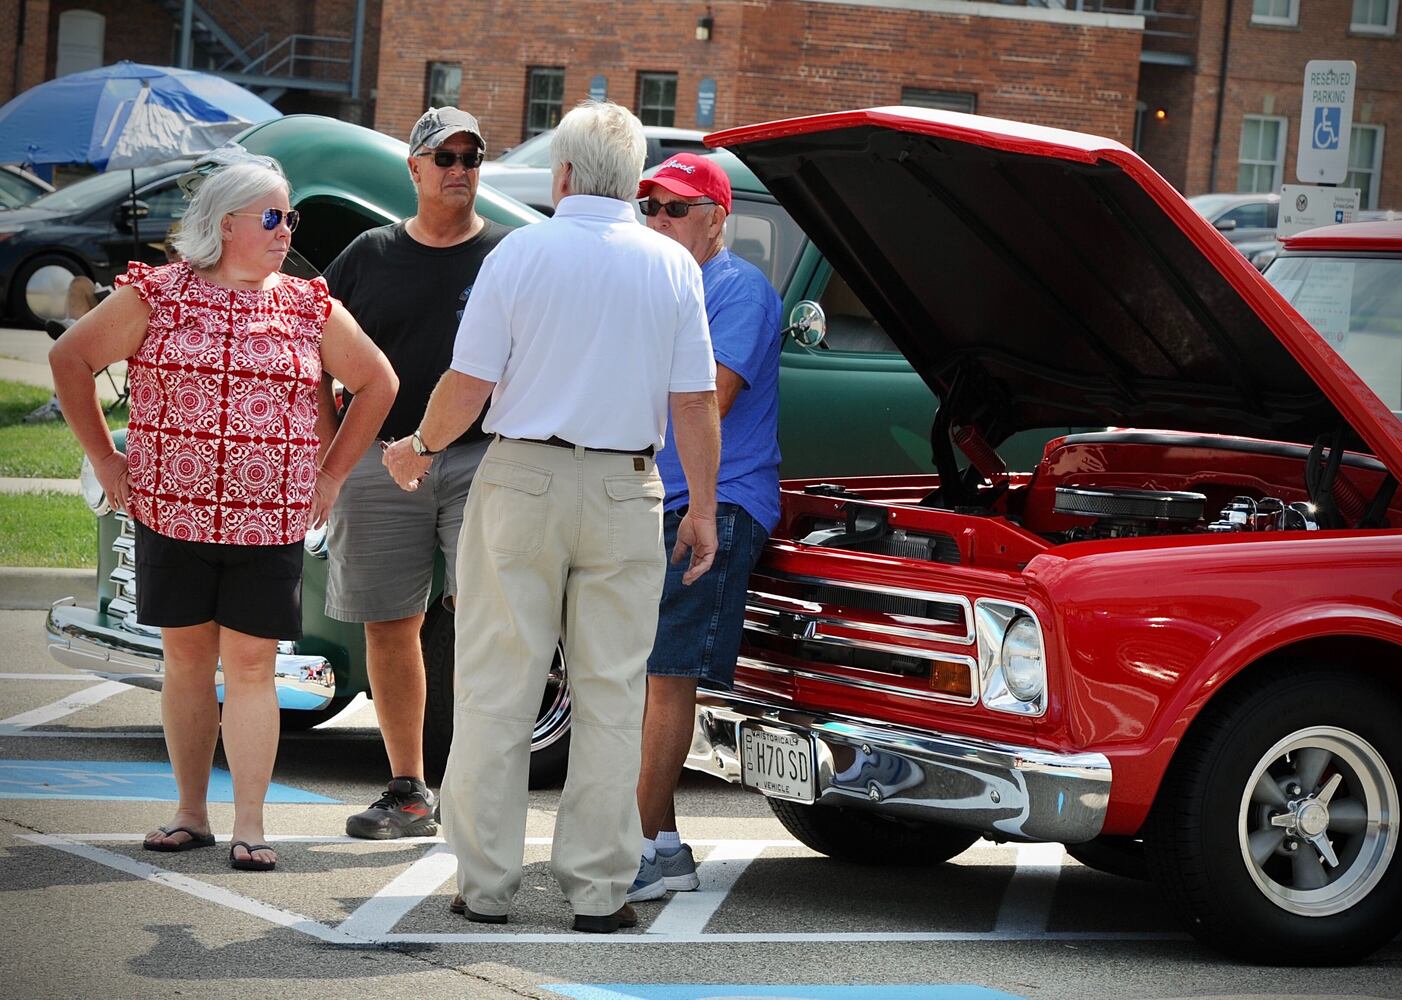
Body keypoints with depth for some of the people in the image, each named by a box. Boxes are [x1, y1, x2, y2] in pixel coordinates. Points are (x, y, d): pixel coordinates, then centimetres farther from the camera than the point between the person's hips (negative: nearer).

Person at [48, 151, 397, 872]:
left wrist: (331, 475, 9)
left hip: (272, 521, 0)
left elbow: (378, 382, 15)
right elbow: (70, 358, 6)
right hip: (172, 512, 0)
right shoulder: (157, 294, 0)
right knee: (186, 658, 7)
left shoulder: (311, 309, 5)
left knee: (250, 666, -2)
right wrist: (105, 460, 4)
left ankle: (249, 826, -1)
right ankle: (191, 814, 16)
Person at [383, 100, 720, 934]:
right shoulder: (672, 266, 1)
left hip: (521, 481, -1)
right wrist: (703, 509, 8)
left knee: (497, 687, 5)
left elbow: (469, 384, -5)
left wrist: (421, 450, 12)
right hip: (625, 491, 1)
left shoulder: (521, 252, -4)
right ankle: (599, 888, 6)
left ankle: (486, 883, 7)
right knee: (610, 694, 6)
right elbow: (695, 403, -1)